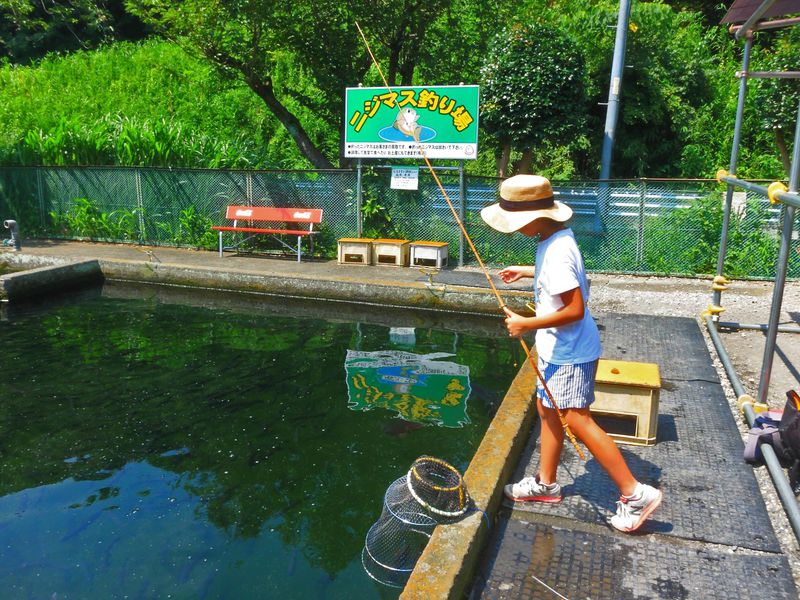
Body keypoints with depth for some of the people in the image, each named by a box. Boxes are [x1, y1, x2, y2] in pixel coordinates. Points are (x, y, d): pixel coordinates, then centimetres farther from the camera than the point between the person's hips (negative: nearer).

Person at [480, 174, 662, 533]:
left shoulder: (556, 252, -26)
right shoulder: (555, 238, 4)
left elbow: (575, 309, -29)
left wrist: (527, 325, -24)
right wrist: (525, 271, 21)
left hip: (569, 351, -11)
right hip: (556, 347, 11)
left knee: (577, 420, -6)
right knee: (547, 409, 17)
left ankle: (636, 494, 4)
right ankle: (545, 484, 31)